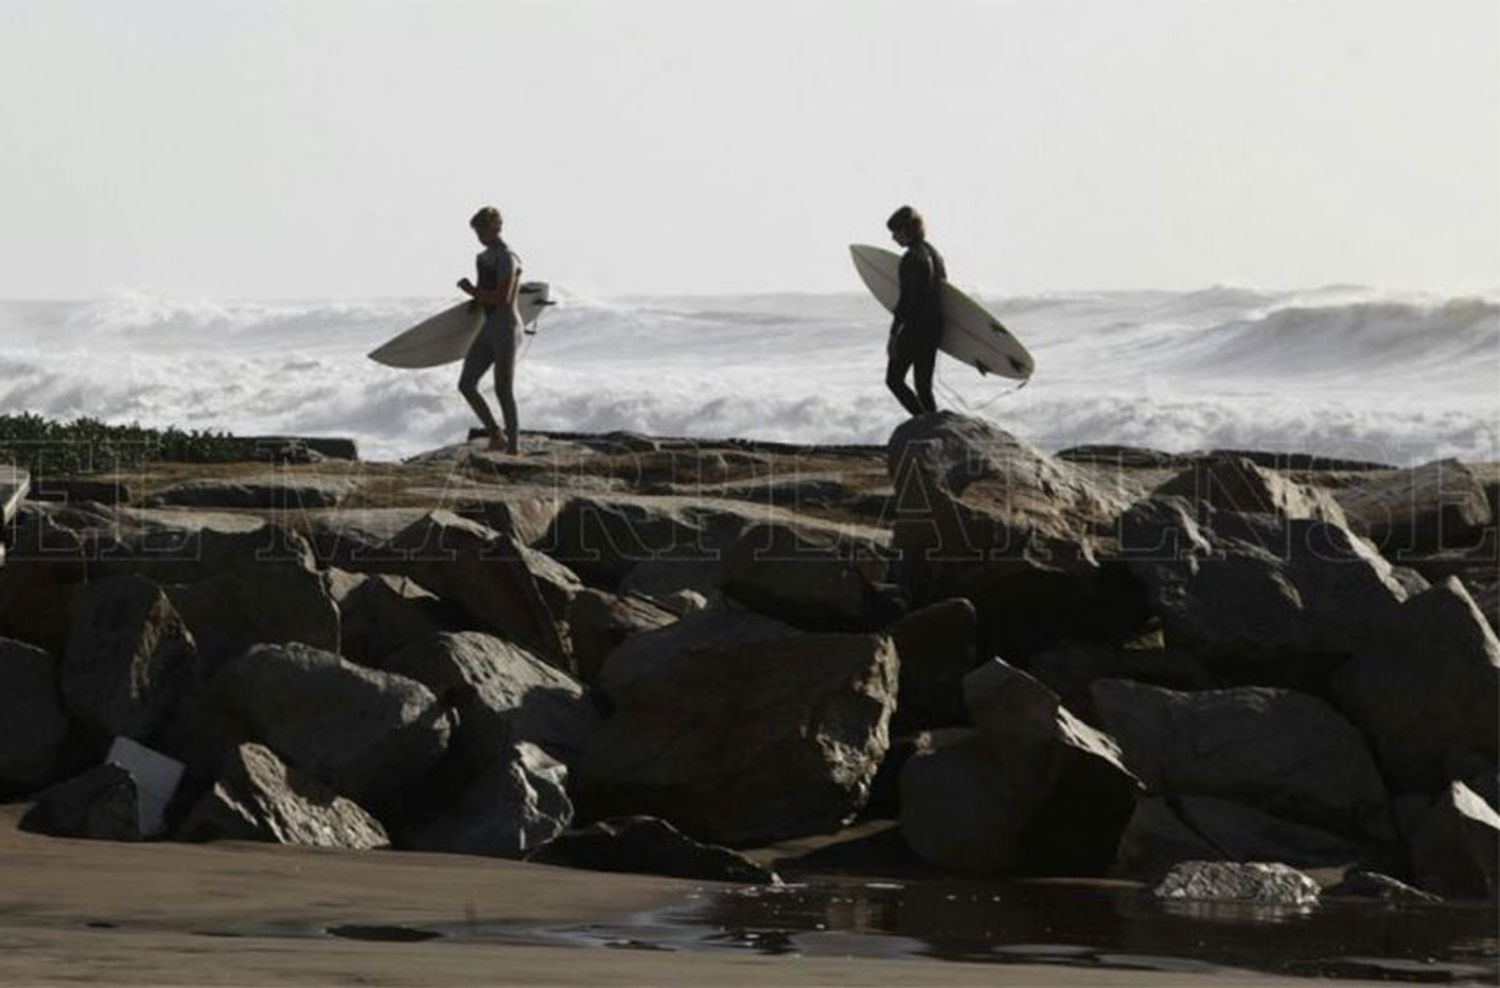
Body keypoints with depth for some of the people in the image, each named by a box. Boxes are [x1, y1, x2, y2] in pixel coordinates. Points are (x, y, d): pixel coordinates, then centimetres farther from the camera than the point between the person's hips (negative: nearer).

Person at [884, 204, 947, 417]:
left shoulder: (912, 258, -16)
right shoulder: (934, 253, 12)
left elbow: (906, 299, -20)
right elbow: (942, 288, 19)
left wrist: (893, 335, -18)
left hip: (915, 328, -9)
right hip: (935, 327, 9)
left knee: (894, 379, 0)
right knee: (924, 386, 13)